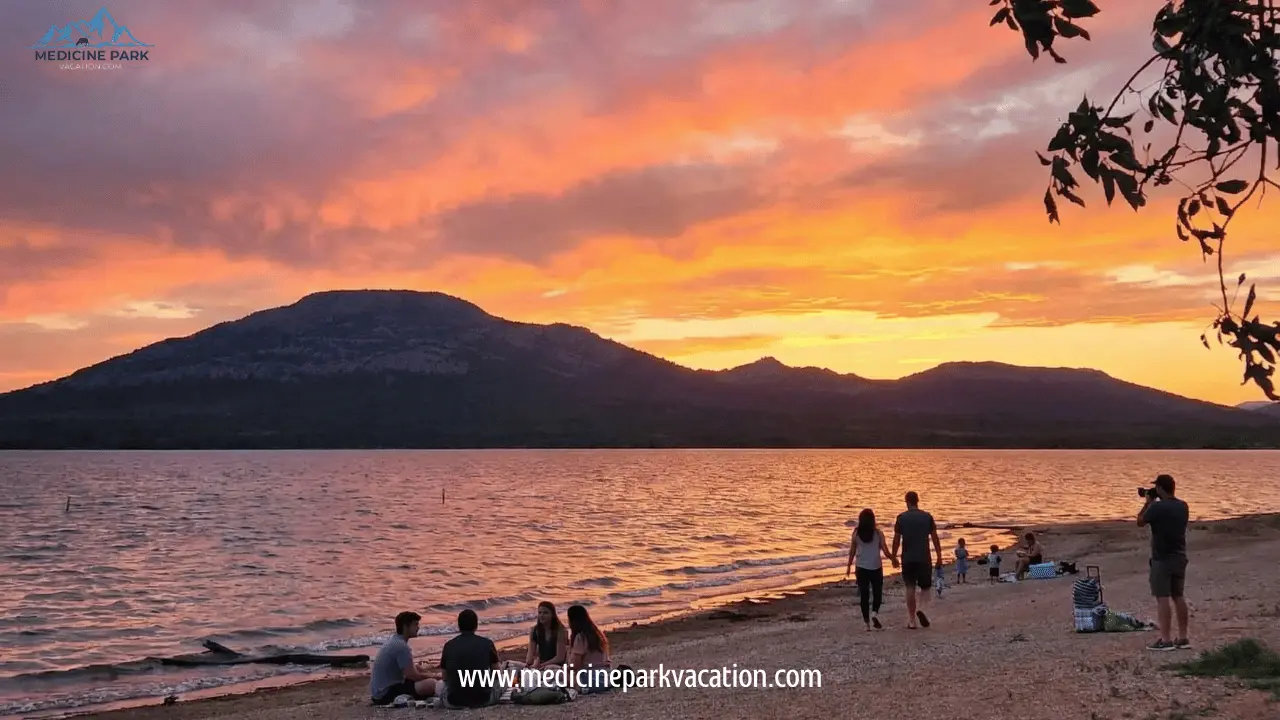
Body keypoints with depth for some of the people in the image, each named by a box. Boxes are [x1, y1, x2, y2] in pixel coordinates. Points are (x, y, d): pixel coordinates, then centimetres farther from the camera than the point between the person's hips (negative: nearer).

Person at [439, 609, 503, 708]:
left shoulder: (449, 646, 2)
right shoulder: (487, 643, -1)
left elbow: (445, 678, 13)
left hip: (455, 701, -1)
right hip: (482, 699, 1)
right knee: (499, 686, 31)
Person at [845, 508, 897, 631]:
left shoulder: (856, 533, -2)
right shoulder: (878, 533, -6)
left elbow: (852, 551, 2)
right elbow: (885, 551, -6)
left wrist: (849, 566, 14)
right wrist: (893, 559, 13)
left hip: (861, 568, 1)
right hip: (876, 567, -1)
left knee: (864, 595, 7)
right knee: (877, 593, 13)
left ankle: (867, 623, 7)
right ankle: (875, 613, -12)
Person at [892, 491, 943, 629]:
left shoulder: (901, 518, -2)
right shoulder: (927, 517, 0)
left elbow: (896, 540, -1)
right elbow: (935, 538, 1)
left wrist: (894, 556, 10)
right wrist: (939, 556, 9)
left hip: (907, 559, 0)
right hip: (924, 558, 0)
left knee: (910, 588, 6)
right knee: (925, 587, 13)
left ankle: (912, 620, 6)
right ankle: (921, 609, -14)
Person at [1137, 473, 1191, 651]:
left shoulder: (1157, 507, -18)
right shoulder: (1182, 507, 6)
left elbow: (1140, 522, -5)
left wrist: (1148, 502, 4)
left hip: (1162, 559, -8)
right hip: (1179, 557, 8)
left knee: (1163, 598, -5)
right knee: (1178, 596, 13)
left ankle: (1166, 640, -6)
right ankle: (1183, 637, 17)